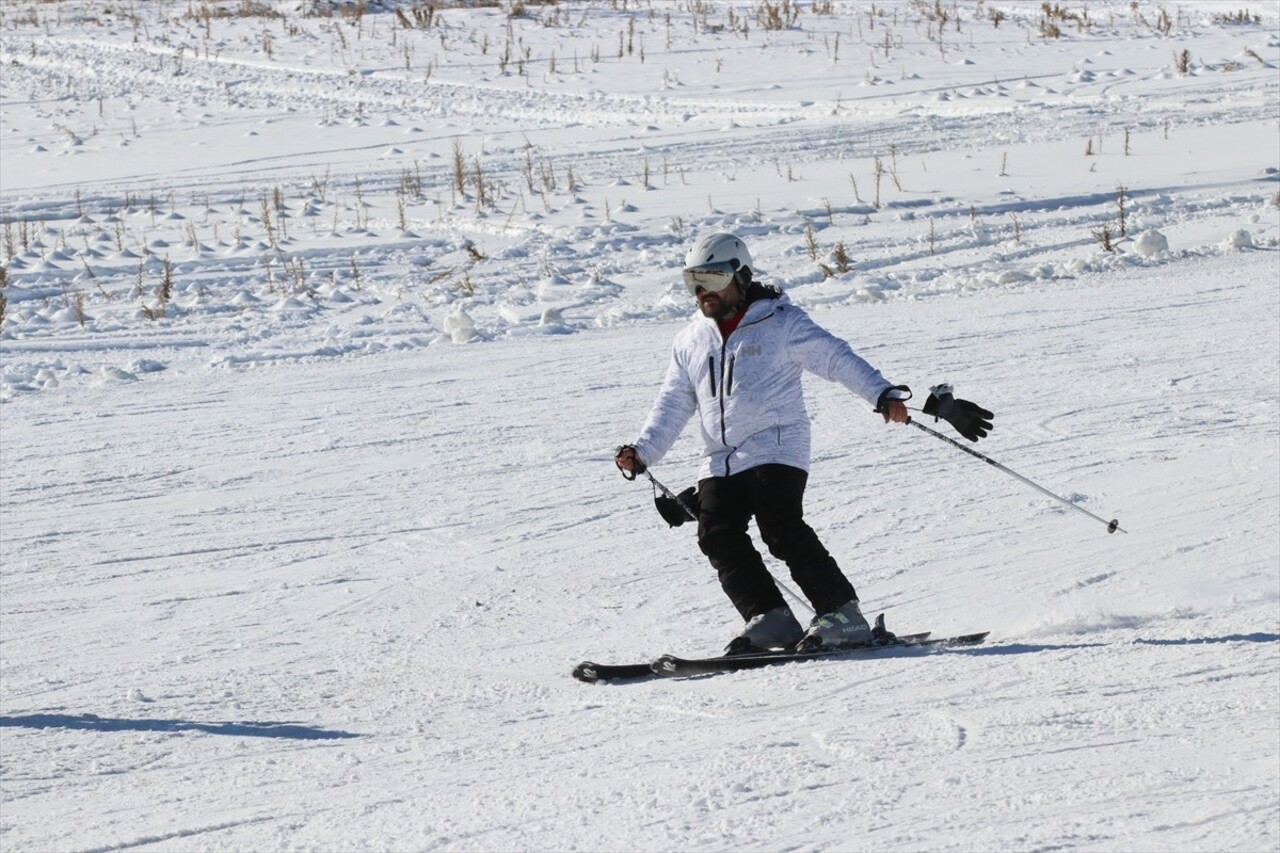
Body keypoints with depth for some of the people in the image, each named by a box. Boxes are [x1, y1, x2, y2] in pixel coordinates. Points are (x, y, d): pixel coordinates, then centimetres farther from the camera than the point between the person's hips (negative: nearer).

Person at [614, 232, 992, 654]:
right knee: (718, 535, -12)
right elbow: (673, 405, 20)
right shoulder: (691, 342, 16)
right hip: (719, 461, 6)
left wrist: (883, 395, -20)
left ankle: (841, 615, -16)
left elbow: (837, 359, -7)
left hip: (776, 449, -6)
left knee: (781, 529, -20)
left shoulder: (781, 324, -1)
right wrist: (641, 452, 7)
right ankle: (770, 619, -10)